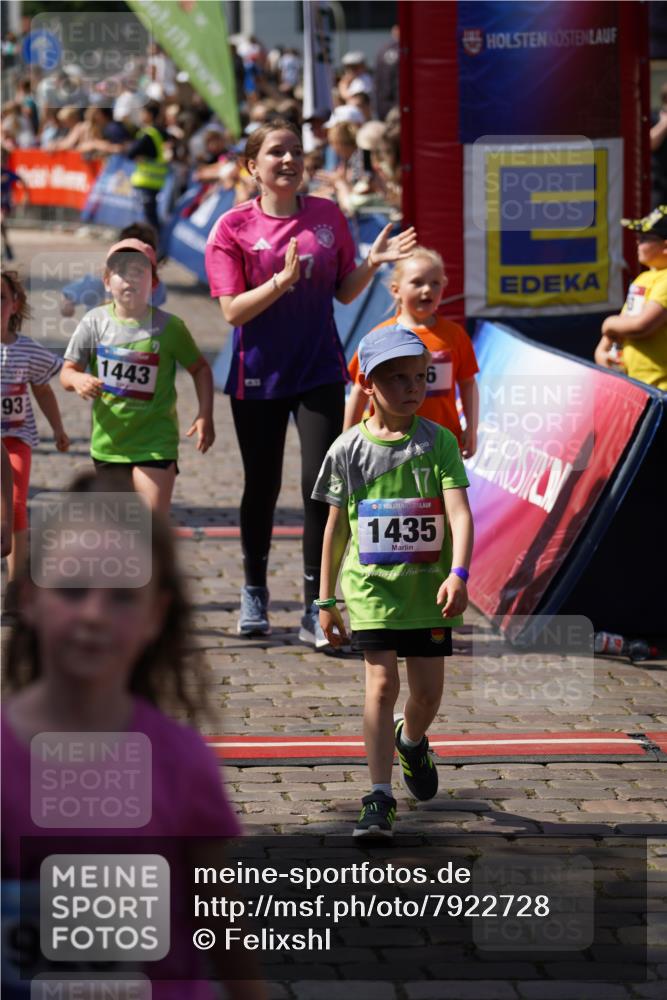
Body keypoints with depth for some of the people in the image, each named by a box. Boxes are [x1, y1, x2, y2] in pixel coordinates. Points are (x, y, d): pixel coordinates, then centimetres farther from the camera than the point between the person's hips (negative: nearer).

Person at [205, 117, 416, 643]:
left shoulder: (328, 216, 2)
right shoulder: (233, 226, -7)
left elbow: (344, 292, 10)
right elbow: (233, 310, -12)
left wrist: (372, 263, -9)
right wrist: (282, 281, -25)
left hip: (319, 371, 1)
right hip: (259, 376, -1)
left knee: (321, 485, -8)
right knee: (262, 487, 10)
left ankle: (315, 610, -3)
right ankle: (255, 591, 32)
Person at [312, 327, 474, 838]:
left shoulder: (438, 442, -5)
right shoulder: (348, 449, -2)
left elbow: (460, 512, -14)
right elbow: (337, 526, 6)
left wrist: (458, 574, -29)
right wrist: (327, 599, 8)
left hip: (429, 587, 1)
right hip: (371, 586, -1)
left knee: (428, 691, 8)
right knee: (382, 683, -11)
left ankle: (412, 740, 44)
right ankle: (380, 799, -7)